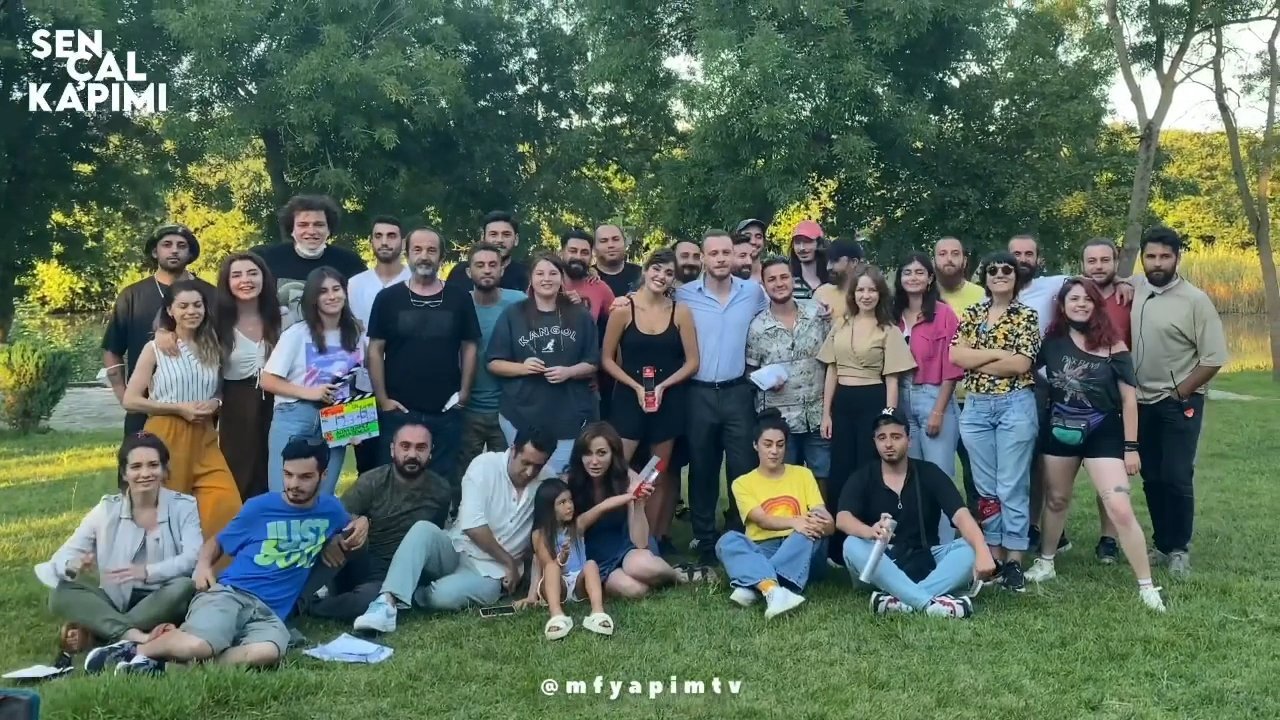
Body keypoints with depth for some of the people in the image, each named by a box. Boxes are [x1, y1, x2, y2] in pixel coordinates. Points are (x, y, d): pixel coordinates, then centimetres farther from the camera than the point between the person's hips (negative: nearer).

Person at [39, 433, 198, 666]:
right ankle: (134, 636, -39)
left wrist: (148, 572, -33)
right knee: (62, 594, -22)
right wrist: (72, 566, -26)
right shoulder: (107, 509, 4)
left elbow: (194, 558, -16)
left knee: (185, 587, -34)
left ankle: (111, 645, -27)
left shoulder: (184, 506, -1)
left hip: (164, 604, -2)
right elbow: (63, 555, 0)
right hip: (117, 603, 2)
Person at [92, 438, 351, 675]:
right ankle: (136, 649, -4)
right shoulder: (260, 506, 9)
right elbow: (217, 541, 20)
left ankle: (165, 662, -22)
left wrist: (358, 527, 11)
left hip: (269, 611, 2)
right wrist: (203, 564, -3)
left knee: (268, 653, -38)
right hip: (228, 593, -1)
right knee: (197, 646, -36)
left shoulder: (330, 509, 14)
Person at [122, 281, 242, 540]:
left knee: (226, 504, -12)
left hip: (203, 438, 3)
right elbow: (130, 400, -4)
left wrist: (216, 404, -1)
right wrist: (178, 407, -12)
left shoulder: (213, 348, 11)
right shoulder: (155, 348, 0)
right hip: (166, 437, -3)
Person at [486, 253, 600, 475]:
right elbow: (493, 363, 3)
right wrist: (522, 367, -16)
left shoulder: (579, 316, 6)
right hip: (522, 416, 0)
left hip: (569, 417, 0)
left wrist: (568, 372, -12)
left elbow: (592, 364, 7)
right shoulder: (513, 315, 2)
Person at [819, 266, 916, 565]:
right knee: (839, 472, 7)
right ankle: (837, 547, 16)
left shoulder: (888, 330, -2)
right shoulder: (840, 325, 9)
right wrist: (826, 413, 7)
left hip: (872, 402, -4)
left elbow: (892, 379, -4)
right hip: (842, 402, 4)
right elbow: (831, 371, 11)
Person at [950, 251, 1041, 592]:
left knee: (1012, 487, -1)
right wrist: (998, 352, -11)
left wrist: (975, 361, -8)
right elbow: (955, 356, -4)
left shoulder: (1027, 316, 0)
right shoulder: (971, 314, 10)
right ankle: (993, 555, 17)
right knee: (986, 487, 9)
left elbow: (1021, 364, -12)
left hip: (1015, 407, -3)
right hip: (976, 408, 4)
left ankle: (1014, 560, 6)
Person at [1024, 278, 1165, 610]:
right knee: (1056, 499, 19)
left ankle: (1147, 586, -4)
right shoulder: (1051, 341, -3)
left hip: (1103, 433, -3)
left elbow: (1128, 398, -6)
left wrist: (1131, 447, -8)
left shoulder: (1112, 346, -9)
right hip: (1060, 431, 3)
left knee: (1120, 509, -12)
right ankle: (1045, 563, 39)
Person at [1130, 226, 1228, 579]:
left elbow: (1214, 358, -11)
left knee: (1176, 477, -6)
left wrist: (1179, 393, -10)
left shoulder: (1194, 300, -10)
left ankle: (1179, 549, 9)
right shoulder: (1133, 293, 3)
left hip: (1180, 403, -4)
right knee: (1152, 478, 10)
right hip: (1142, 402, 5)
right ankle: (1162, 545, 22)